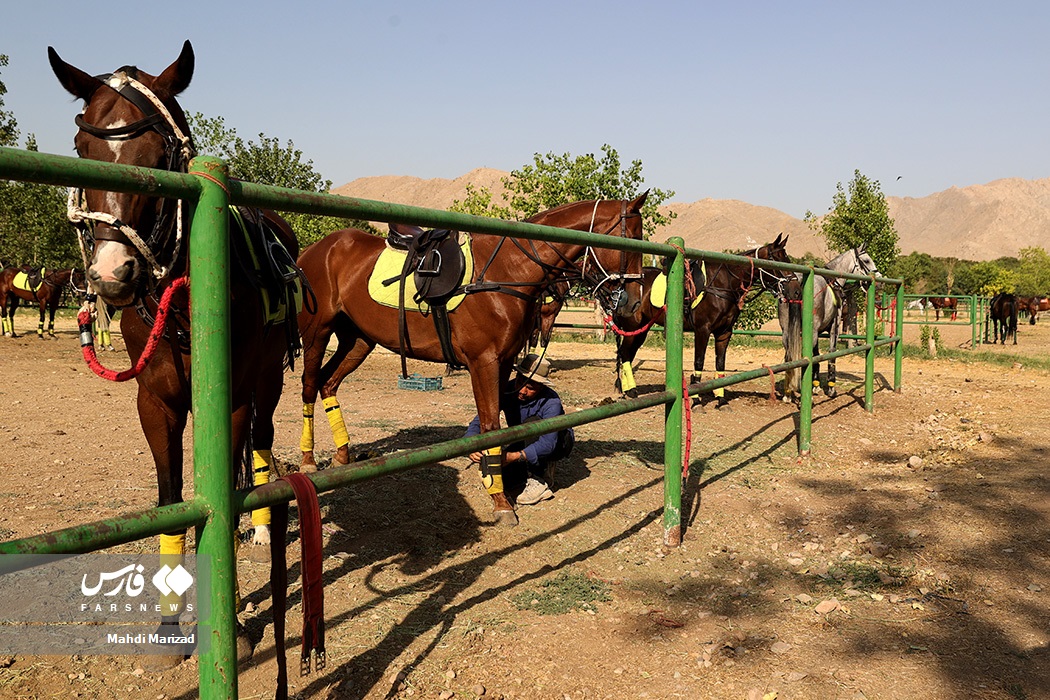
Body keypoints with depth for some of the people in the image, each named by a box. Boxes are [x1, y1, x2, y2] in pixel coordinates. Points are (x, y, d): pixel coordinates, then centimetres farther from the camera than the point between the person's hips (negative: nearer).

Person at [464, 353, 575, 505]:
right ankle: (530, 470, 11)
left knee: (531, 423, -35)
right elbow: (479, 421, -23)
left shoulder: (551, 402, -32)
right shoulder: (506, 392, -20)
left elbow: (547, 444, -40)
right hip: (525, 444, 5)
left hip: (557, 443, -4)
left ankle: (540, 481, -26)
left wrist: (515, 456, -54)